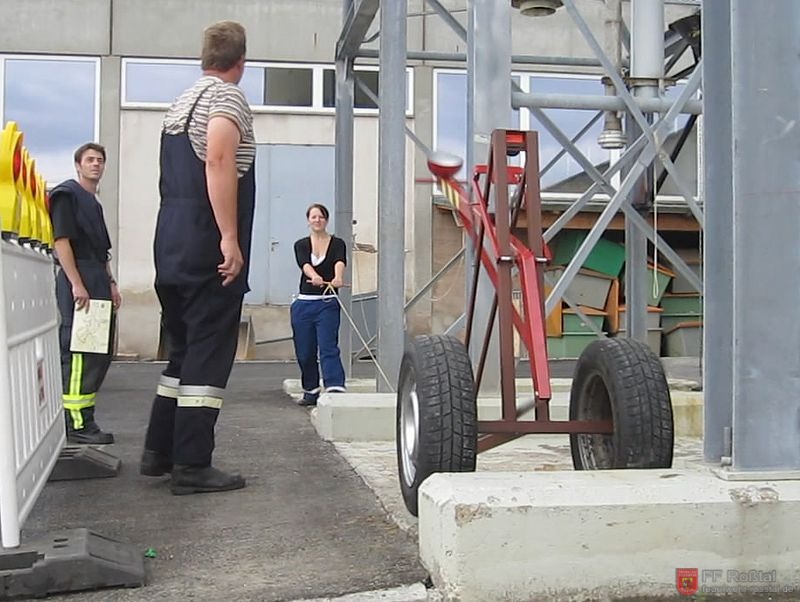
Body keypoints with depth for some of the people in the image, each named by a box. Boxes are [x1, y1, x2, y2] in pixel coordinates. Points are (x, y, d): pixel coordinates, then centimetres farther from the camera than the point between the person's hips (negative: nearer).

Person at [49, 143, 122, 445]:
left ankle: (84, 417, 18)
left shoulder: (95, 204, 22)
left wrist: (110, 283, 17)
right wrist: (76, 284, -20)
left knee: (100, 353, 11)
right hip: (77, 280, -10)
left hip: (98, 283, 10)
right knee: (78, 353, -10)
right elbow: (61, 241, -13)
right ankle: (77, 423, -9)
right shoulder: (66, 194, -4)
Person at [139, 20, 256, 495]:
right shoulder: (228, 96, -6)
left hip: (172, 248, 9)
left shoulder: (182, 103, 21)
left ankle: (159, 452, 20)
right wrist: (230, 238, -24)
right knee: (208, 357, -6)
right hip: (208, 251, -9)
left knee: (183, 352, 16)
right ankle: (192, 466, -4)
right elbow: (218, 161, -22)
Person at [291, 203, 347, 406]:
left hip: (327, 304, -3)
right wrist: (314, 277, -41)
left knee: (328, 348, -14)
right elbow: (304, 264, -17)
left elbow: (340, 262, -22)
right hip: (304, 304, 3)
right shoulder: (301, 245, 4)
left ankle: (336, 389, -22)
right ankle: (311, 392, 23)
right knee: (305, 352, 8)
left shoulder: (337, 244, 0)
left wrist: (337, 278, -45)